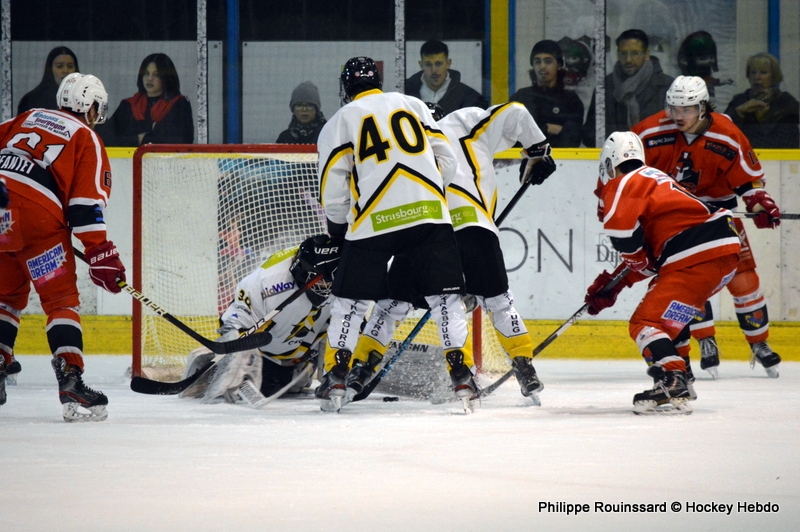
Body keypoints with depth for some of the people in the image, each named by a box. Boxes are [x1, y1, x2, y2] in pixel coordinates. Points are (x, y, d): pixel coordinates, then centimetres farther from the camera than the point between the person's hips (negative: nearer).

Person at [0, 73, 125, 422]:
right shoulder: (87, 139, 9)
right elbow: (86, 203, -1)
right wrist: (100, 255, -3)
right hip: (36, 217, -5)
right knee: (61, 299, -1)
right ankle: (70, 378, -15)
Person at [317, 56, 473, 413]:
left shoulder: (340, 122, 11)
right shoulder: (413, 106, 19)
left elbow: (332, 188, 6)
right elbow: (446, 161, 15)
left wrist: (337, 227, 23)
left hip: (374, 222, -2)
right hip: (429, 215, 2)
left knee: (350, 300, 11)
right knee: (445, 296, 6)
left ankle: (335, 380, 8)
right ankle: (462, 374, -2)